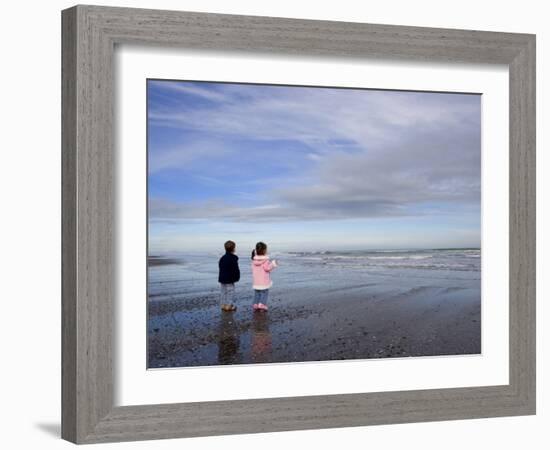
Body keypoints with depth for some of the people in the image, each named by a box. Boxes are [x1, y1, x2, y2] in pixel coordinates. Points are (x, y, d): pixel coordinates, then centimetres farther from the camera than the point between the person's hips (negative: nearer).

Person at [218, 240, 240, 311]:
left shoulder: (222, 258, 8)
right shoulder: (233, 258, -16)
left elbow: (220, 267, 14)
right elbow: (235, 269, -16)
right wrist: (236, 277, -4)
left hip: (222, 278, 8)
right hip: (229, 279, -7)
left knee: (223, 291, 14)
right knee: (230, 292, 1)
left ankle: (223, 304, 18)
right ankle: (229, 306, 2)